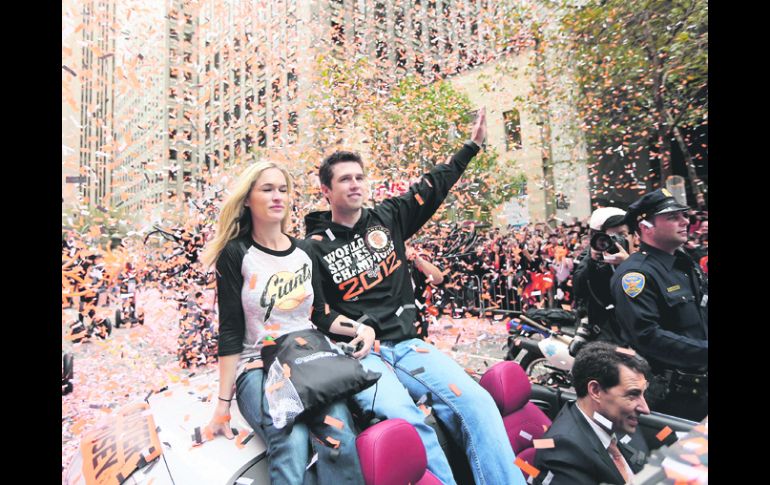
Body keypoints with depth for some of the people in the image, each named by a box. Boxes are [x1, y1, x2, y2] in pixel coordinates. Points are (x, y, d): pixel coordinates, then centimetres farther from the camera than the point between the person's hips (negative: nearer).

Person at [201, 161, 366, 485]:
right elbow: (230, 332, -3)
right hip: (258, 368, -2)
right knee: (292, 447, -31)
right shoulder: (235, 254, -2)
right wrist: (223, 403, -4)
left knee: (341, 441, -26)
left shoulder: (305, 251, 9)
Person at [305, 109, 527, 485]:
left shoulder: (388, 218, 10)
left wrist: (472, 145, 19)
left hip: (406, 343, 4)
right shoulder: (314, 247, 1)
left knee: (477, 402, -17)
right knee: (405, 420, -31)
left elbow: (433, 187, 15)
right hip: (360, 354, -3)